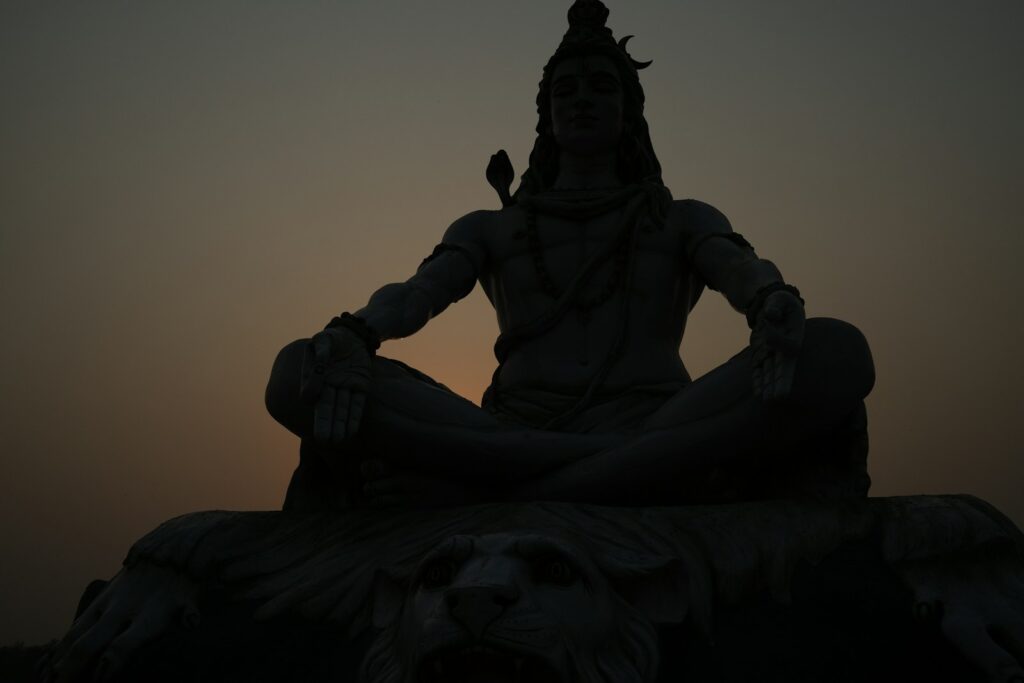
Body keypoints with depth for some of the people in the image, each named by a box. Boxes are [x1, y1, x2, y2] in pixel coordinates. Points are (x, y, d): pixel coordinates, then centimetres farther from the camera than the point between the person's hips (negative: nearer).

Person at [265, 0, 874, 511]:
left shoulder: (683, 222, 25)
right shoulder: (492, 229, 26)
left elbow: (740, 269, 2)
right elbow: (420, 290, 5)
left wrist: (777, 307, -25)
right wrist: (351, 336, -20)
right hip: (514, 433, 1)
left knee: (835, 353, -30)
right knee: (300, 372, -24)